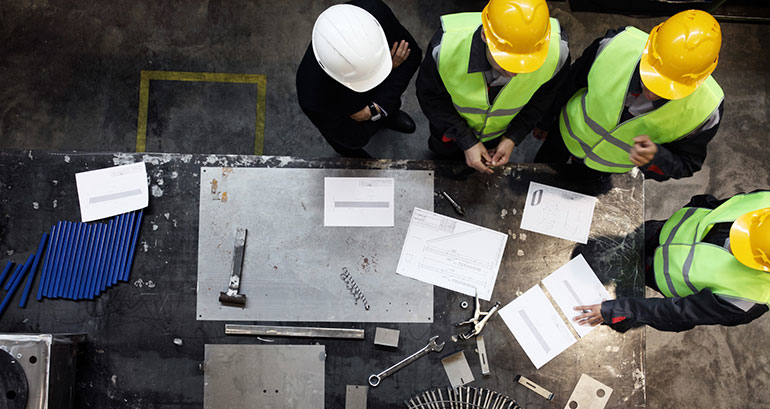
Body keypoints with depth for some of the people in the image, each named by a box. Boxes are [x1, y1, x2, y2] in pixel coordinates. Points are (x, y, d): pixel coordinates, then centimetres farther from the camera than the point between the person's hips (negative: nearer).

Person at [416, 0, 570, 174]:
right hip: (451, 126, -1)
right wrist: (467, 142, -26)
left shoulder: (557, 50, -38)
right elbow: (430, 95, -24)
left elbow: (544, 92, -14)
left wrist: (512, 138, -18)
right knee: (443, 152, 33)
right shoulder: (446, 47, -45)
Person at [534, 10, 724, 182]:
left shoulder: (705, 109, -37)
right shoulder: (615, 45, -38)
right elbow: (572, 81, -16)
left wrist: (655, 157, -44)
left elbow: (687, 164, -18)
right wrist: (546, 120, 2)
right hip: (569, 132, 1)